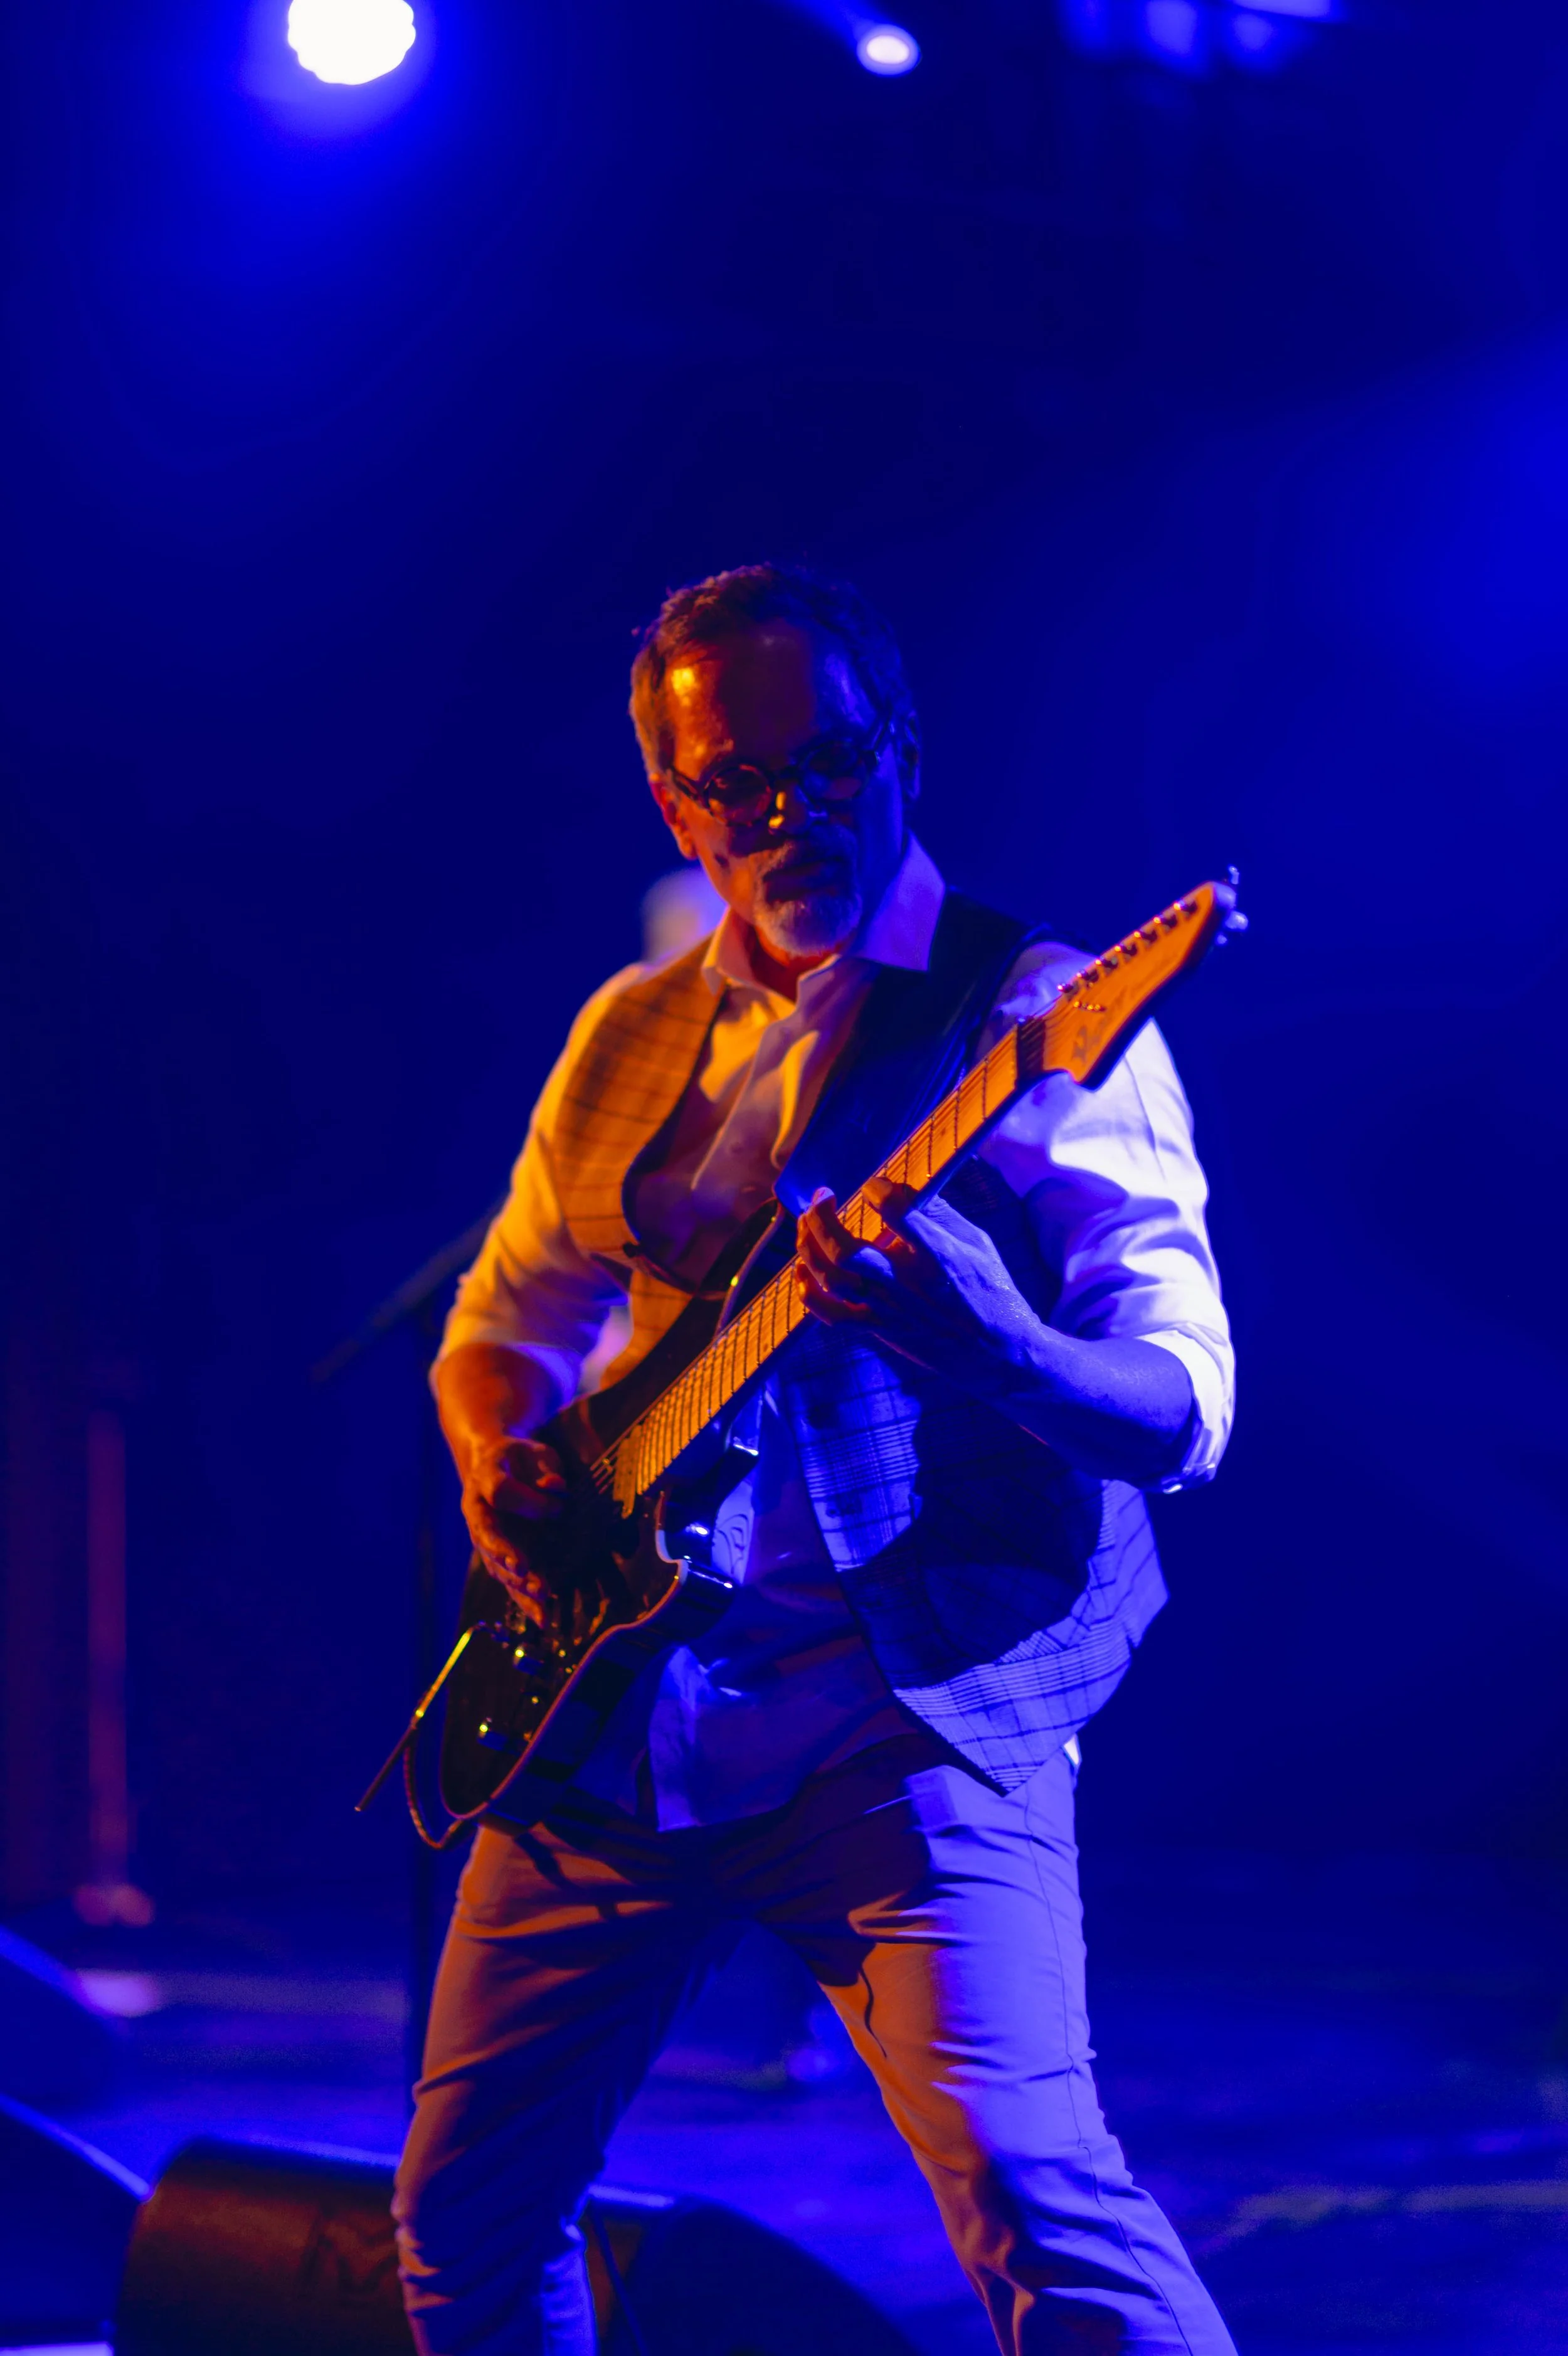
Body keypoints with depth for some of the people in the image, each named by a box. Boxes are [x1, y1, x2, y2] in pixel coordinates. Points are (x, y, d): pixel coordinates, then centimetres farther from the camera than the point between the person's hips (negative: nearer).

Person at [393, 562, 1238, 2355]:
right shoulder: (632, 1038, 13)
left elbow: (1187, 1412, -12)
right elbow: (496, 1328, 25)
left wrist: (988, 1348, -34)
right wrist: (503, 1467, 1)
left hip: (910, 1712, -6)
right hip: (615, 1713, 6)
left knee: (1032, 2203, -23)